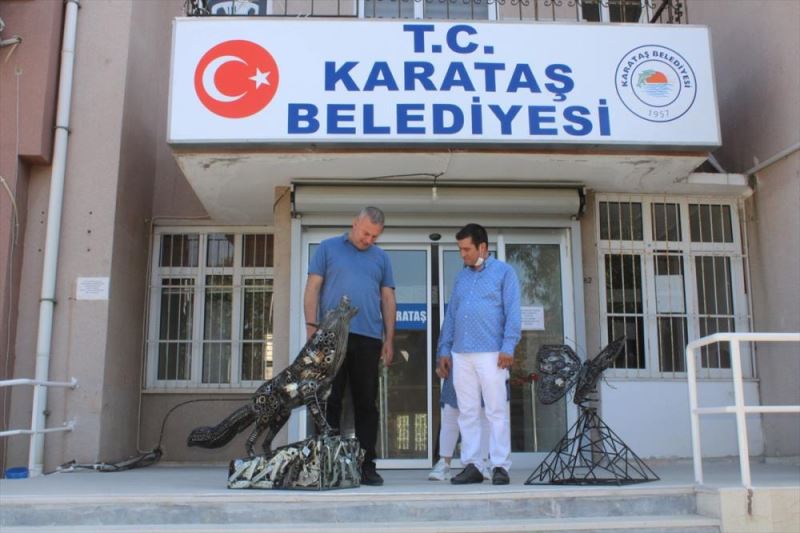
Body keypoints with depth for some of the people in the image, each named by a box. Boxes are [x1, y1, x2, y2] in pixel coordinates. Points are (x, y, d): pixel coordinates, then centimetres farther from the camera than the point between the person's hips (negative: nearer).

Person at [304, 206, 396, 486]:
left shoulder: (381, 258, 16)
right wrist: (311, 327, -5)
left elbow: (388, 299, 14)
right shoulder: (328, 248, 8)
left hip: (369, 339, 2)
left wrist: (389, 339, 7)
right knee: (330, 401, 2)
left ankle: (367, 464, 11)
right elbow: (313, 288, 4)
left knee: (366, 403, 5)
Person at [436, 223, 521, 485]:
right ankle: (471, 466, 12)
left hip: (491, 353, -5)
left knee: (497, 411, -2)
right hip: (460, 355, 5)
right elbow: (451, 314, 18)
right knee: (467, 412, 6)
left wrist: (508, 347, -13)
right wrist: (444, 349, 12)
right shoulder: (461, 275, 18)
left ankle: (500, 466, 3)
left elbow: (512, 312, -4)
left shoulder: (504, 271, 4)